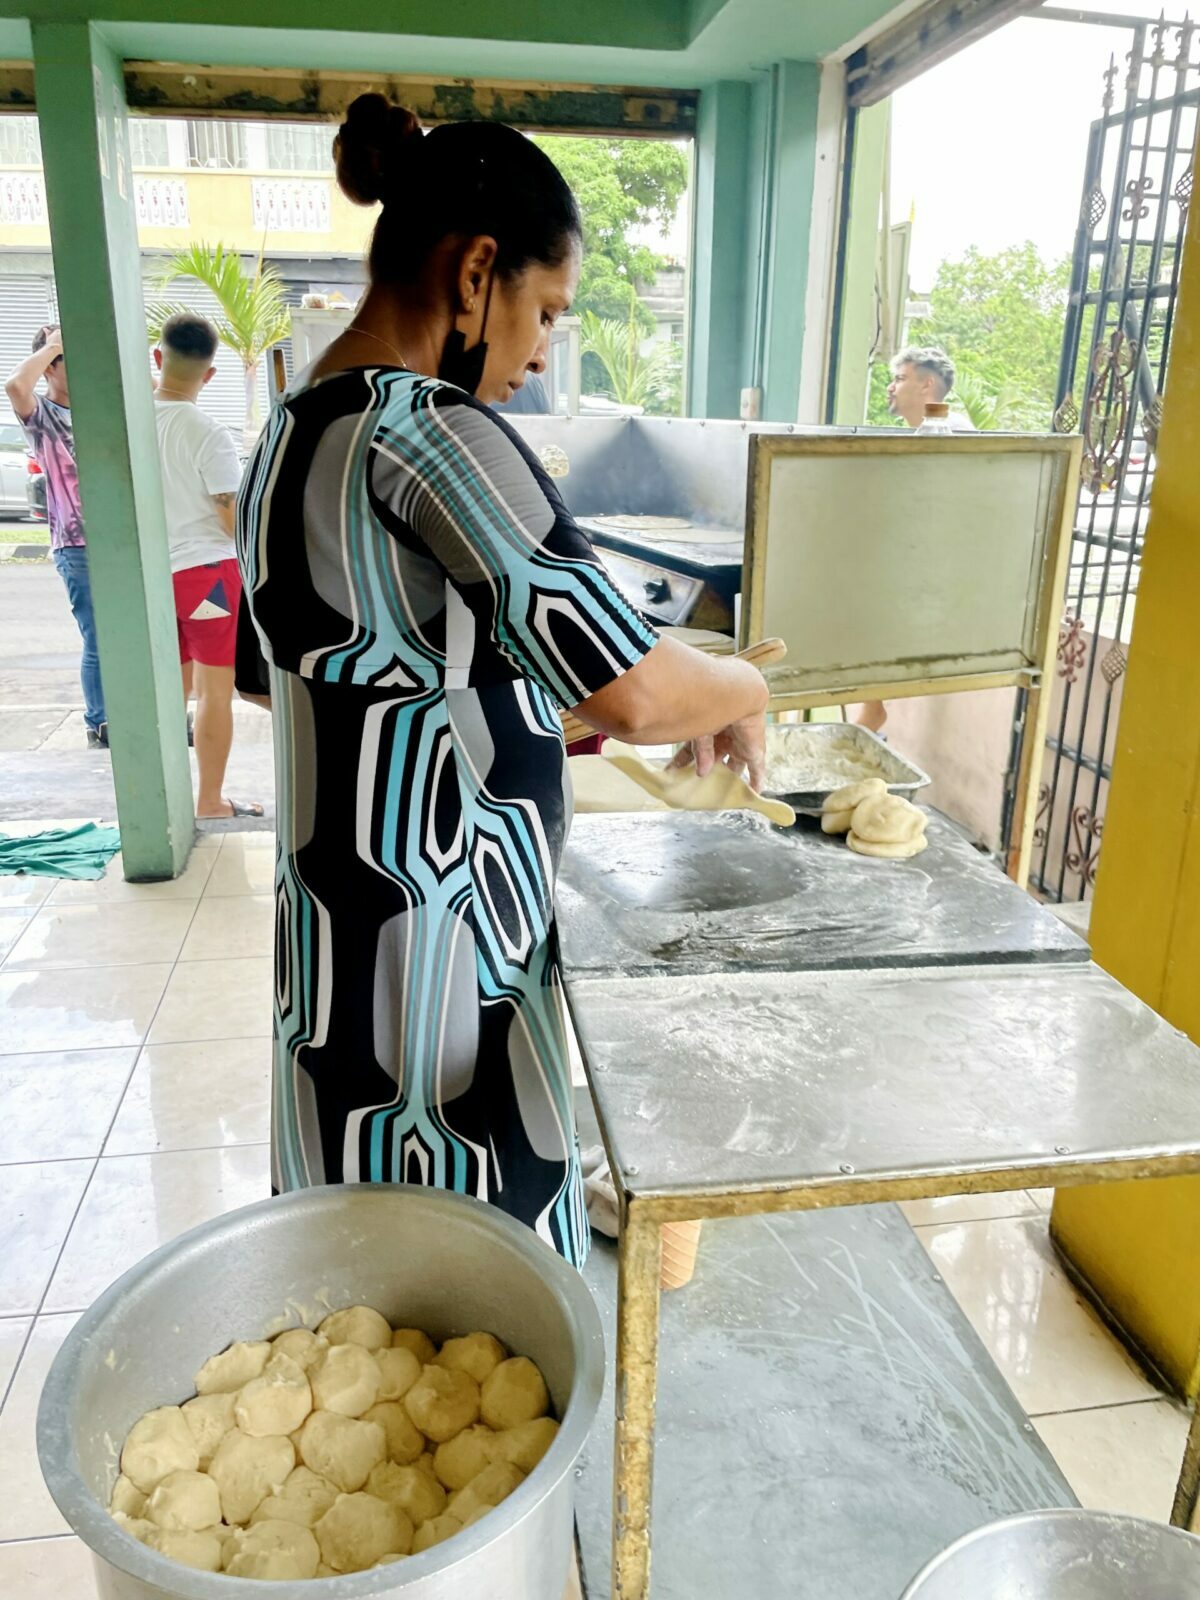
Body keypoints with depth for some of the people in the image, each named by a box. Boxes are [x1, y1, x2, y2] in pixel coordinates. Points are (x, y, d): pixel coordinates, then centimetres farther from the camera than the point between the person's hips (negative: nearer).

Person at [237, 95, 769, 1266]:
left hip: (341, 930, 9)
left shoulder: (294, 433, 10)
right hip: (438, 961, -9)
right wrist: (742, 693, -1)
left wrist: (586, 718, 16)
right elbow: (635, 687, -22)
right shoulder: (431, 434, -19)